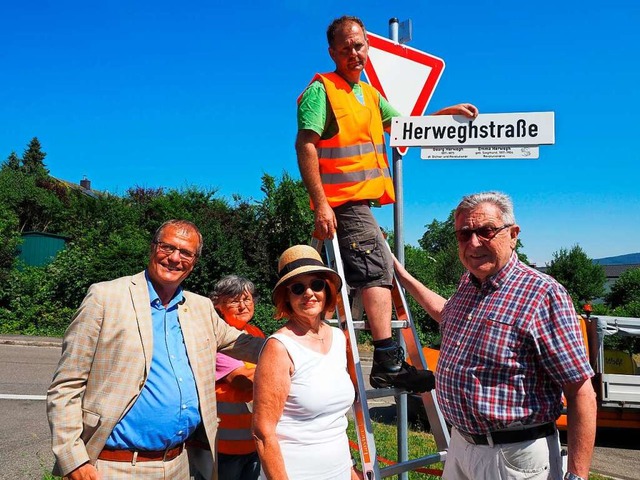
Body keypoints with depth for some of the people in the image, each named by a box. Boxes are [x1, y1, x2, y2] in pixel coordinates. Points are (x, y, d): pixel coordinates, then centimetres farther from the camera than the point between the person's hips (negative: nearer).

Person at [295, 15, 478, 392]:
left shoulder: (369, 93, 20)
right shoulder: (321, 90, -6)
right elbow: (305, 146, -15)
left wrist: (449, 112, 18)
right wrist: (321, 203, -22)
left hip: (362, 201, 9)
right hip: (343, 201, -9)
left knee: (372, 273, 14)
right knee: (378, 269, -15)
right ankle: (388, 362, -15)